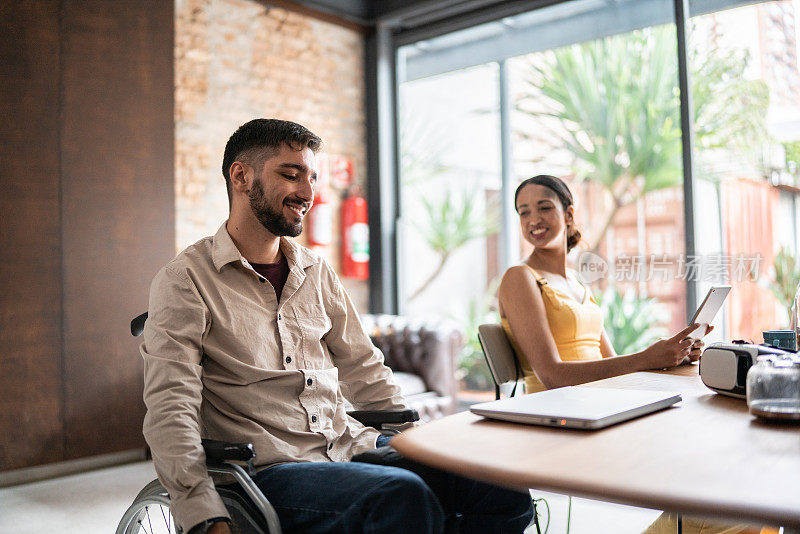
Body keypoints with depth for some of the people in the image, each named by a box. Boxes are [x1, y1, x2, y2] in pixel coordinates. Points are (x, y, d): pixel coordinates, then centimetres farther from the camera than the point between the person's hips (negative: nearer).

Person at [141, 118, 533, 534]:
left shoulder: (316, 272, 16)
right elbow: (171, 409, -12)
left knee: (502, 484, -12)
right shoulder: (185, 280, -3)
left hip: (350, 445, 6)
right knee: (404, 496, -33)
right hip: (269, 468, -6)